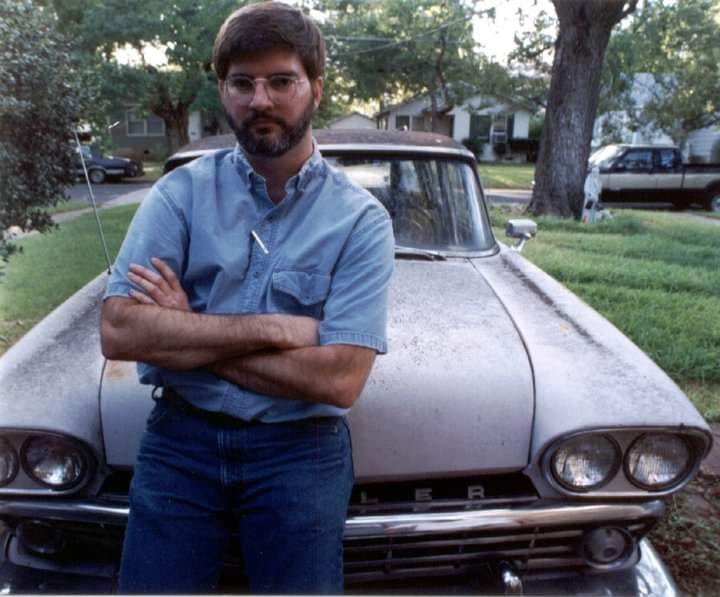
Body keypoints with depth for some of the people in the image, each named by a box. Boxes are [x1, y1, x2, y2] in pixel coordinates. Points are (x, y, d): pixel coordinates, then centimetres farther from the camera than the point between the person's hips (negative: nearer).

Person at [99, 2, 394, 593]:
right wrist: (275, 328, -18)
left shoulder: (361, 218, -8)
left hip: (300, 452, 0)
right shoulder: (181, 192, -3)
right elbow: (118, 332, -13)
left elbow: (339, 380, -17)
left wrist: (183, 333, -14)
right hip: (177, 442, 1)